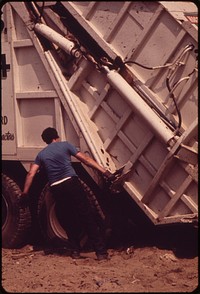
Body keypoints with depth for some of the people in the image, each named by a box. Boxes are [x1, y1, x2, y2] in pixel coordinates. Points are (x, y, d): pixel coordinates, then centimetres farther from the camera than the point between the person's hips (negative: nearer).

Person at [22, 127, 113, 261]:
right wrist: (104, 171, 0)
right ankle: (101, 251, -7)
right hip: (71, 182, -3)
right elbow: (85, 159, 4)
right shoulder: (65, 145, 10)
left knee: (69, 220, 17)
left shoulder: (41, 154, 18)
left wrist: (25, 191, 13)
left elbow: (31, 174, 8)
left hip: (56, 188, 3)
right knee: (87, 217, -4)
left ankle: (75, 251, 17)